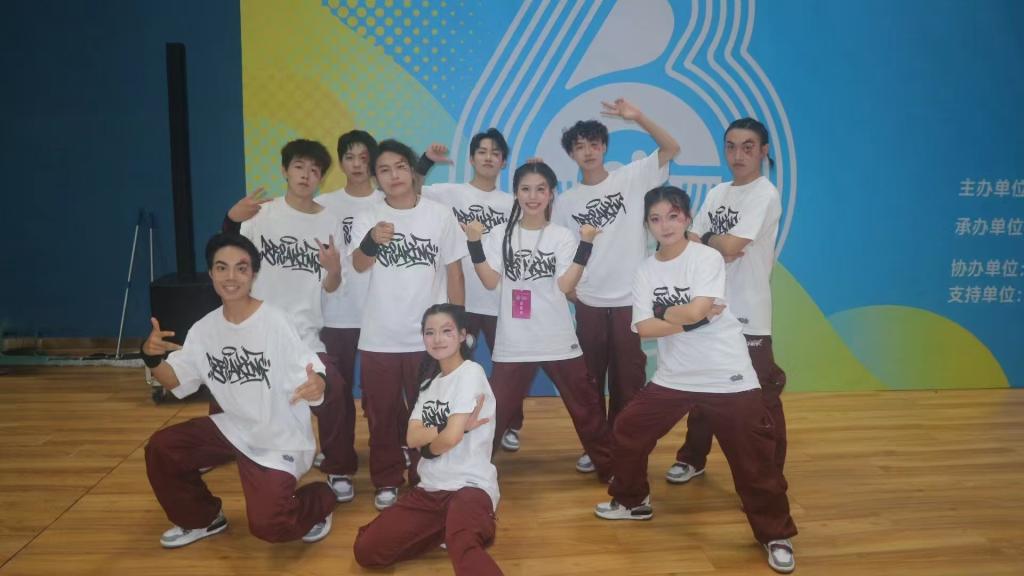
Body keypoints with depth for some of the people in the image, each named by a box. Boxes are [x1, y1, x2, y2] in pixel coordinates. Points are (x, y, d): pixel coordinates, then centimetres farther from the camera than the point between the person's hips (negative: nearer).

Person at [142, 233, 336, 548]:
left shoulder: (275, 324, -22)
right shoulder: (205, 328, -2)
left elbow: (311, 377, -26)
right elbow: (175, 381, 6)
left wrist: (317, 384, -51)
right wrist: (152, 357, -15)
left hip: (279, 440, -6)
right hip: (234, 427, 7)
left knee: (267, 525, -19)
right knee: (161, 449, -2)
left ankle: (320, 500, 15)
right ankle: (203, 519, 22)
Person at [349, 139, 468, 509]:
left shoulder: (440, 215, -1)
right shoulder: (367, 219, -1)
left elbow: (454, 273, 3)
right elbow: (358, 265, -20)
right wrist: (372, 240, -42)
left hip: (428, 336, 0)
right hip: (379, 338, 1)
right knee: (382, 414, 10)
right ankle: (386, 481, 27)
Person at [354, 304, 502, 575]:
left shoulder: (471, 372, -9)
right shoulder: (430, 382, 14)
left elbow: (450, 438, -18)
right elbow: (412, 438, 0)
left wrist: (429, 441, 3)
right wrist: (456, 426, -14)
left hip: (470, 487, -10)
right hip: (429, 489, 10)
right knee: (366, 550, -1)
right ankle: (449, 530, 10)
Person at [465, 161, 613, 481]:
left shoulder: (563, 236, 1)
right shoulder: (501, 235, 3)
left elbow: (565, 285, -10)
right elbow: (490, 281, -5)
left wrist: (586, 244, -15)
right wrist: (475, 243, -13)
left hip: (557, 340, 0)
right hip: (513, 342, 0)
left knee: (585, 404, 8)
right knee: (496, 408, 7)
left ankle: (609, 465, 23)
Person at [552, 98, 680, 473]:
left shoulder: (631, 178, 0)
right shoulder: (567, 201, 6)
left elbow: (672, 149, -9)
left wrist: (638, 117, -20)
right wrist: (569, 289, 2)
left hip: (630, 299, -2)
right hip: (589, 302, 2)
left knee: (628, 376, 5)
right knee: (590, 377, 10)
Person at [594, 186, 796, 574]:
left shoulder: (707, 258, -10)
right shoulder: (646, 271, 3)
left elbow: (696, 310, -24)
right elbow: (644, 329, -7)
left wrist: (664, 312, -8)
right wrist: (687, 317, -16)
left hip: (727, 377, -5)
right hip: (673, 377, 5)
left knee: (753, 458, 0)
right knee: (627, 432, 9)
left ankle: (776, 535, 21)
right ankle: (633, 501, 32)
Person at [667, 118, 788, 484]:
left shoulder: (766, 195, -11)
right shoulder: (717, 193, 12)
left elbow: (730, 245, -21)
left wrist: (705, 240, -1)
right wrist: (715, 250, -12)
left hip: (748, 314, -7)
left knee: (761, 396, 1)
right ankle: (693, 459, 32)